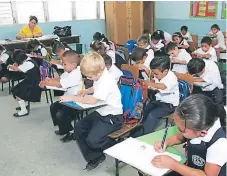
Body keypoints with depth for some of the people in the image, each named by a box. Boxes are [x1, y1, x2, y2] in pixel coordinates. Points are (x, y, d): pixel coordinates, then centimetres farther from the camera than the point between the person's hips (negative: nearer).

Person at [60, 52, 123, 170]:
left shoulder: (106, 81, -27)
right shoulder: (99, 76, 2)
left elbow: (92, 100, -34)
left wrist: (72, 98, -24)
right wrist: (85, 92, 5)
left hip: (112, 117, -10)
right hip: (101, 112, 10)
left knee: (92, 140, -21)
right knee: (79, 127, 3)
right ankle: (95, 157, 12)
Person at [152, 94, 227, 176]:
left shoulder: (220, 143, -32)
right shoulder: (197, 126, -16)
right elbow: (180, 137, 7)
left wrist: (172, 164, -25)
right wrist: (166, 142, -12)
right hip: (191, 169, 5)